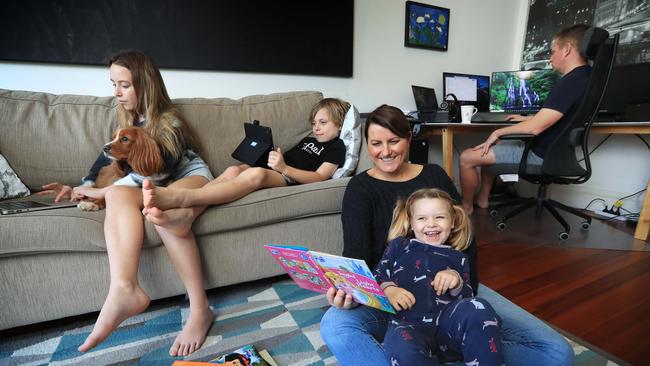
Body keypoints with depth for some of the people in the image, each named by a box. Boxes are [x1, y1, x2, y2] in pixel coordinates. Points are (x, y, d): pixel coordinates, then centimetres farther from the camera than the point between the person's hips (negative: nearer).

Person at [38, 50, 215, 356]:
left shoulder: (169, 123, -10)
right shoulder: (129, 119, 14)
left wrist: (104, 191, -16)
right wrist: (81, 188, 12)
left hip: (191, 177, -6)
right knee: (121, 195, -30)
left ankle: (199, 309, -37)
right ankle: (125, 288, -49)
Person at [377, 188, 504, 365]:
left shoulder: (457, 257, 25)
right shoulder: (399, 245, 22)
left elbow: (467, 299, 17)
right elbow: (378, 275, 15)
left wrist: (456, 281, -5)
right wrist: (389, 290, -7)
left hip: (447, 319, 3)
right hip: (409, 323, -2)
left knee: (478, 308, -30)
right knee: (402, 347, -38)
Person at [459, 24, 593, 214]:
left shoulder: (571, 83, -24)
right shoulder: (583, 76, 8)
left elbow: (535, 128, -27)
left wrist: (498, 132, -13)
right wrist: (527, 118, 26)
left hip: (540, 155, -11)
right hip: (547, 148, 11)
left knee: (467, 157, -9)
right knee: (490, 149, 24)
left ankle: (466, 207, 10)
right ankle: (482, 198, 27)